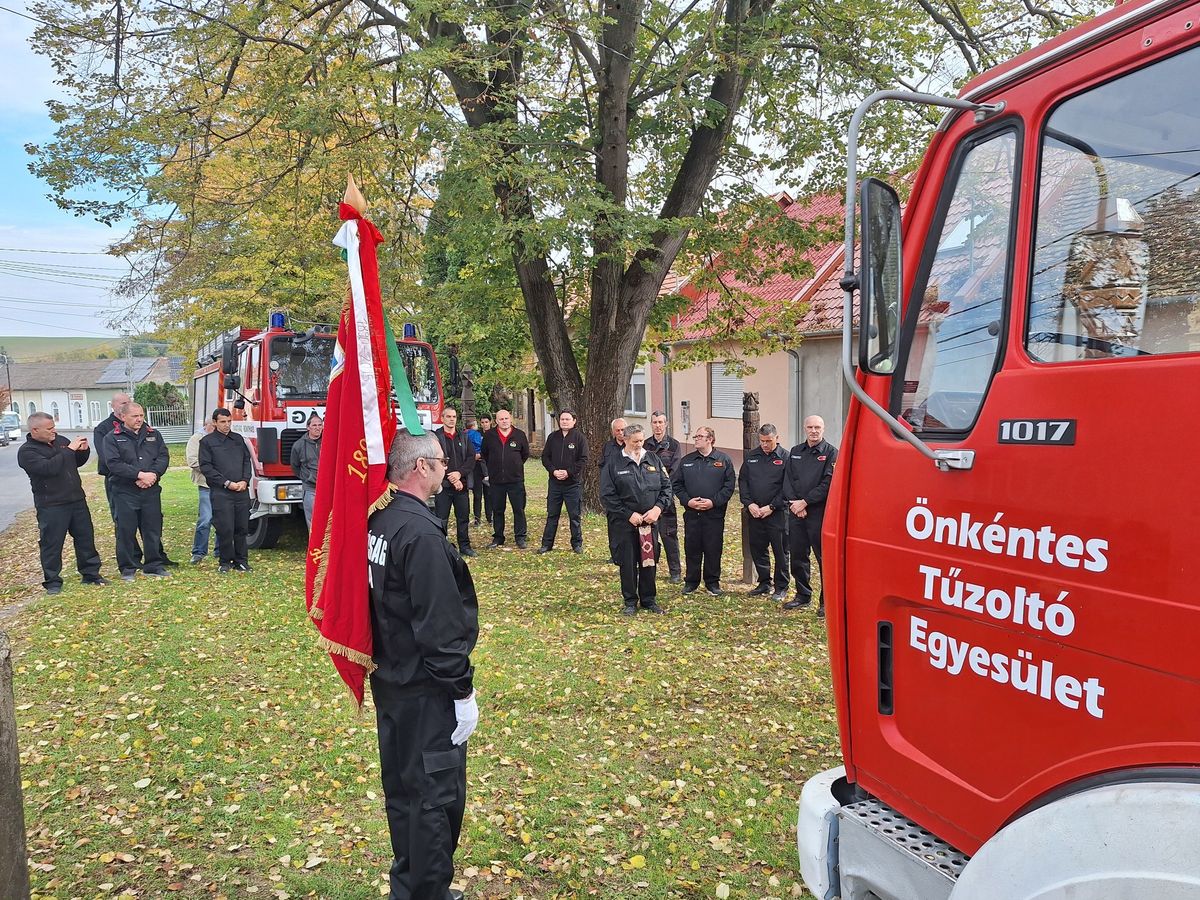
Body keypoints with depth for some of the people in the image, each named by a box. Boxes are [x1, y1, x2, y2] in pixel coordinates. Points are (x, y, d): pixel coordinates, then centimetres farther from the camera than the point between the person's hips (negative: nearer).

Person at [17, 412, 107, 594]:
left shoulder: (61, 441, 8)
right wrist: (69, 450, -22)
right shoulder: (27, 452, -10)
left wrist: (83, 451, -1)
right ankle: (52, 582, 13)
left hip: (77, 500, 6)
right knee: (52, 544, 2)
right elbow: (49, 467, -26)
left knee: (86, 538, 11)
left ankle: (91, 574, 22)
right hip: (51, 506, -6)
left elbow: (77, 462, 21)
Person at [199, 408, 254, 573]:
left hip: (242, 491, 4)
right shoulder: (207, 441, 2)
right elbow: (206, 467, -5)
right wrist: (227, 483, -11)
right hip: (221, 492, -4)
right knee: (225, 529, -6)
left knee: (242, 527, 5)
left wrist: (245, 481, -2)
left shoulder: (238, 439, 17)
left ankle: (241, 561, 13)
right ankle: (225, 562, 6)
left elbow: (247, 461, 16)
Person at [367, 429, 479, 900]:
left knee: (402, 786, 21)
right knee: (436, 793, 3)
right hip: (425, 689, -10)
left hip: (388, 679, 10)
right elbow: (440, 624, -25)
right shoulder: (420, 533, -24)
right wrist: (462, 692, -18)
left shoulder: (377, 520, 4)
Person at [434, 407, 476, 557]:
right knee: (441, 519, 1)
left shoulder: (464, 437, 11)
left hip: (461, 484, 4)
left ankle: (465, 546, 21)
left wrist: (459, 473, -11)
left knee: (463, 517, 10)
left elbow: (471, 458, 4)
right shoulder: (436, 437, -4)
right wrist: (451, 478, -14)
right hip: (443, 485, -4)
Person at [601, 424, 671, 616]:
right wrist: (629, 515, -13)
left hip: (651, 521, 3)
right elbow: (607, 495, -7)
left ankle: (649, 599, 23)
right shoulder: (614, 464, -4)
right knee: (628, 562, 4)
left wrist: (658, 508, -8)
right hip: (625, 522, -3)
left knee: (650, 560, 9)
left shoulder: (654, 460, 6)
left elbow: (666, 486, 8)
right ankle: (630, 601, 18)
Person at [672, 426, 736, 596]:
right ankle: (691, 582, 18)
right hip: (691, 513, 2)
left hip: (715, 513, -2)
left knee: (713, 549, 3)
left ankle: (712, 582, 16)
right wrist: (687, 501, -7)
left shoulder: (724, 459, 2)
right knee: (692, 548, 6)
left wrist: (714, 502, -13)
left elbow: (729, 485, -3)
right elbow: (676, 484, 8)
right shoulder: (686, 461, 9)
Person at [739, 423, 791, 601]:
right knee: (757, 549, 11)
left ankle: (781, 588, 12)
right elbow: (742, 481, 10)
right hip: (753, 512, 5)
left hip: (777, 513, -5)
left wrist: (771, 507, -13)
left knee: (780, 550, 1)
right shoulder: (751, 456, 9)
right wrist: (749, 503, -4)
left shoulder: (785, 457, -4)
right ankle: (764, 583, 25)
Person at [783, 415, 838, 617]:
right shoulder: (795, 452, 15)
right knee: (797, 556, 12)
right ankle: (802, 596, 26)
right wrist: (794, 502, -6)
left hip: (820, 512, -5)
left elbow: (828, 483, -11)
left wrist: (805, 501, -13)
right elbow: (788, 480, 10)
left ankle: (826, 601, 4)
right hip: (796, 511, 6)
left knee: (824, 558, -3)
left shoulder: (831, 452, -2)